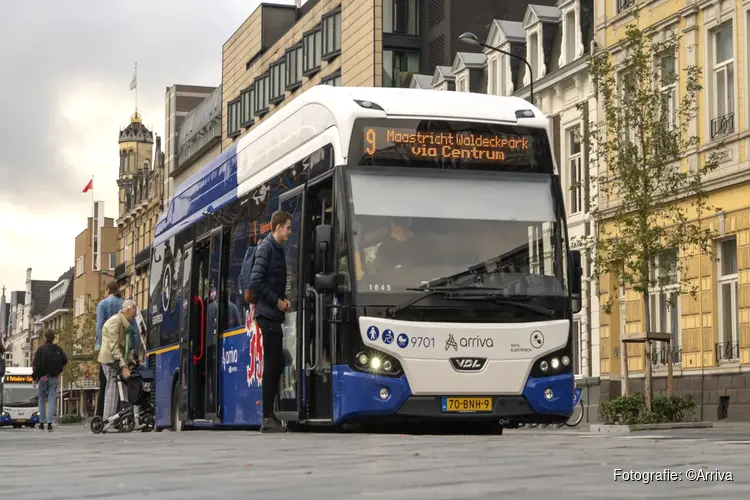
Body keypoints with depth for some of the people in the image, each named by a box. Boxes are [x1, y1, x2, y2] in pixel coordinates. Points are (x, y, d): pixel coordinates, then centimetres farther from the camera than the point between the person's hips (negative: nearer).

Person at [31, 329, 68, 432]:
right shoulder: (58, 350, 1)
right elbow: (65, 361, 7)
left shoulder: (41, 349, -9)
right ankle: (49, 423, -11)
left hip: (42, 378, -2)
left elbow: (36, 365, -11)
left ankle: (41, 423, 12)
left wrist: (35, 378, -6)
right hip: (54, 378, 2)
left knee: (42, 400, 11)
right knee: (51, 400, 0)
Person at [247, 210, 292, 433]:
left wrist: (284, 299, 6)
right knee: (271, 365, -9)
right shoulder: (266, 248, -10)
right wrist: (277, 301, -13)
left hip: (274, 314, 10)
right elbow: (256, 282, -18)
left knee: (277, 366, 10)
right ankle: (267, 418, -8)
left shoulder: (278, 249, 18)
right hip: (267, 314, -10)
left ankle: (271, 416, 15)